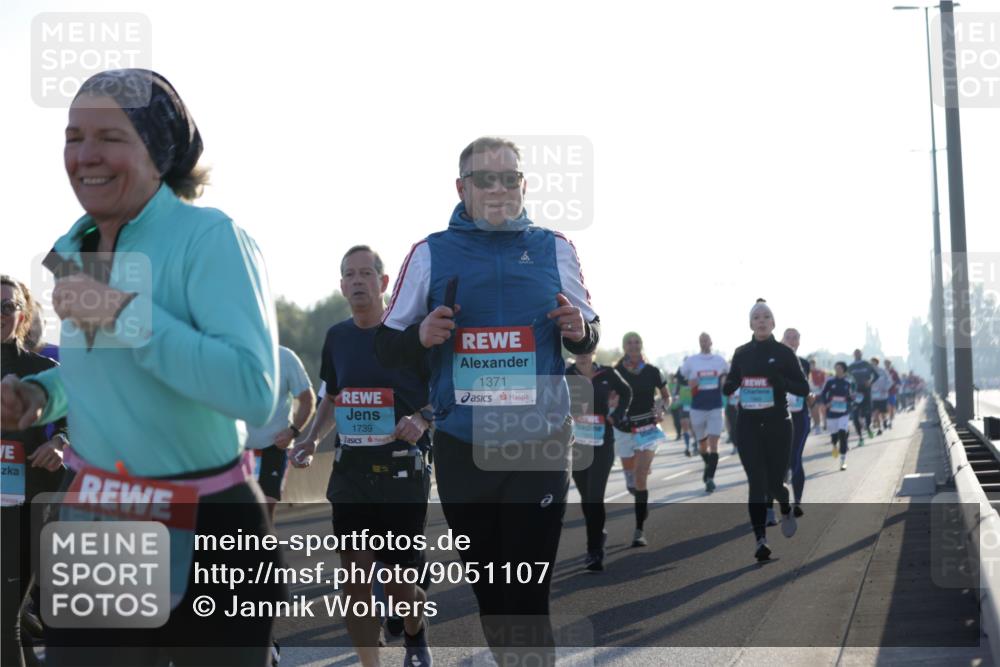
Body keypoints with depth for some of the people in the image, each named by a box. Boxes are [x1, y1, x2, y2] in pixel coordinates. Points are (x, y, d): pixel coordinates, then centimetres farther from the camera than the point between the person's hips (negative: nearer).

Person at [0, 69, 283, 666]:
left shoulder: (210, 237, -17)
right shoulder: (72, 248, 5)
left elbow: (255, 393, -28)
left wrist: (125, 311, -26)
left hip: (204, 531, -6)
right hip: (91, 517, 6)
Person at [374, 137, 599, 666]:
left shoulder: (554, 249, 5)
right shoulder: (430, 254, 4)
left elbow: (588, 339, 13)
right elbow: (386, 348, 8)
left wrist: (579, 331, -10)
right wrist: (420, 336, -13)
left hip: (540, 445, -1)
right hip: (461, 448, 1)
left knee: (528, 598, -6)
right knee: (487, 590, 12)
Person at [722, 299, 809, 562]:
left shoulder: (784, 353, -2)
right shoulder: (742, 353, 6)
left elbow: (804, 389, -2)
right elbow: (729, 386, 18)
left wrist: (779, 380, -20)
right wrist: (730, 384, -6)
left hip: (777, 424, -2)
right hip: (748, 425, 2)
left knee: (774, 483, 4)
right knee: (756, 483, -7)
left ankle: (786, 510, 40)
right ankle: (761, 541, -6)